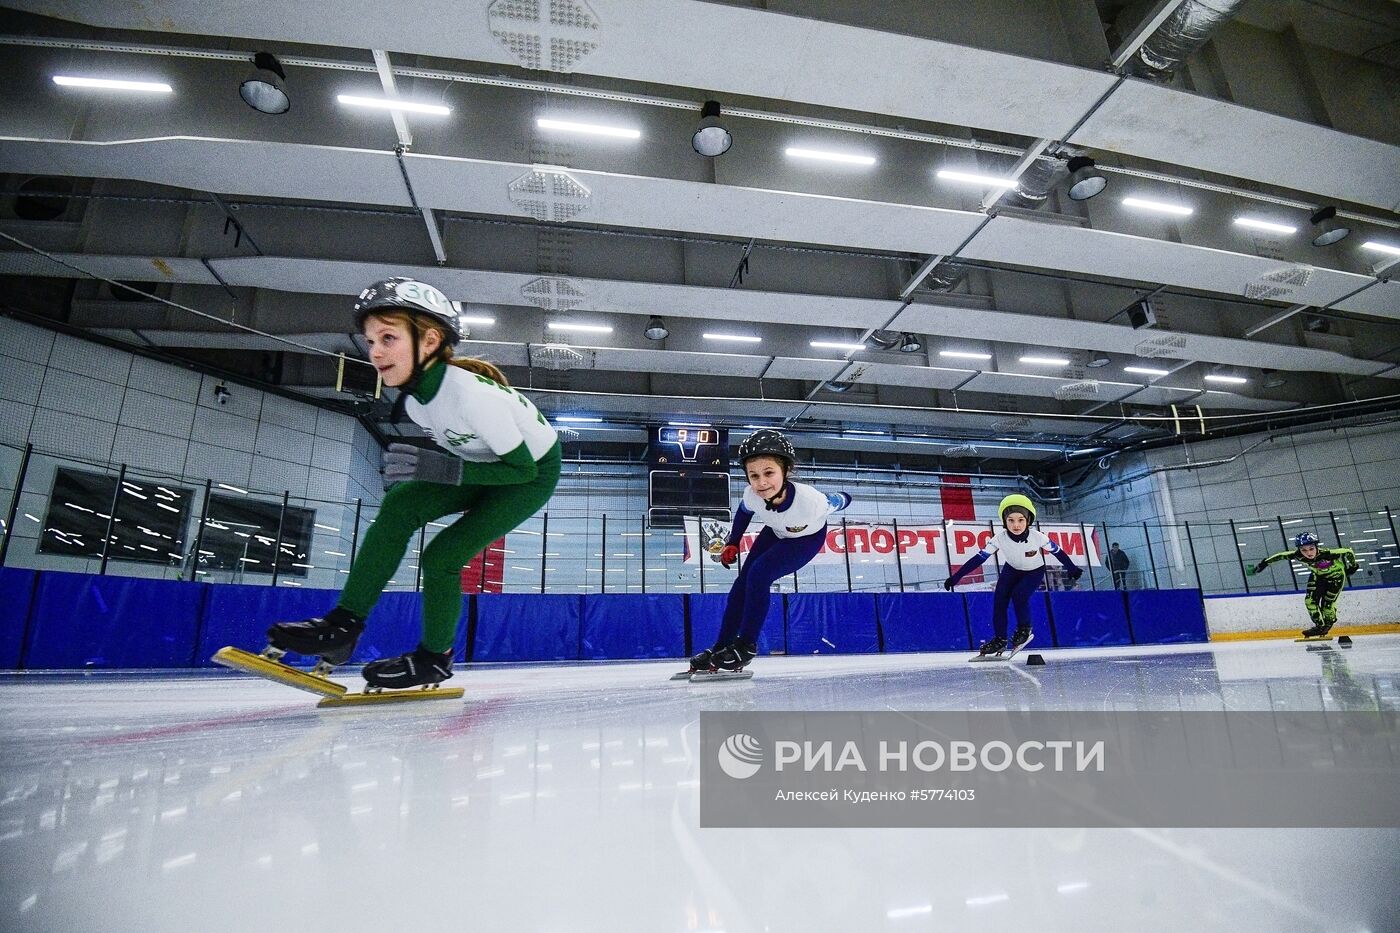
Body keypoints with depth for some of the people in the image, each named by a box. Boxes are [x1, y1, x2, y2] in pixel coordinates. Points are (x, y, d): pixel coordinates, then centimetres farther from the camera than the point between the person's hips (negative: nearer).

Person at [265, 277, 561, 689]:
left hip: (534, 473, -7)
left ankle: (435, 659, 12)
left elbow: (522, 467, -27)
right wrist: (415, 468, -10)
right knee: (400, 504, -15)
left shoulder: (472, 393, -34)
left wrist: (444, 469, -34)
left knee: (441, 556, -13)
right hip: (487, 465, 7)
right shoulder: (414, 399, -7)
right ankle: (344, 625, -8)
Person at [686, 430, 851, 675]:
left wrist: (842, 499, 3)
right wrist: (732, 543, 1)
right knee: (743, 581, -1)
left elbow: (840, 501, -19)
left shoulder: (810, 500, -43)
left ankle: (746, 645, -6)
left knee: (759, 573, -22)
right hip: (776, 532, 5)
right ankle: (721, 647, 13)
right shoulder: (752, 495, -31)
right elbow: (744, 511, -4)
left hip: (807, 539, -5)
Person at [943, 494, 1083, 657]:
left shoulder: (1038, 537, -32)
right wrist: (955, 577, -34)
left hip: (1035, 572, -2)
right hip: (1012, 569, 2)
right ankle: (1000, 639, 4)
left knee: (1019, 595, -24)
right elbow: (979, 558, -29)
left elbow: (1057, 551, -13)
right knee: (999, 599, -12)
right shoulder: (1000, 538, -30)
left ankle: (1024, 630, 4)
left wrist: (1072, 569, 1)